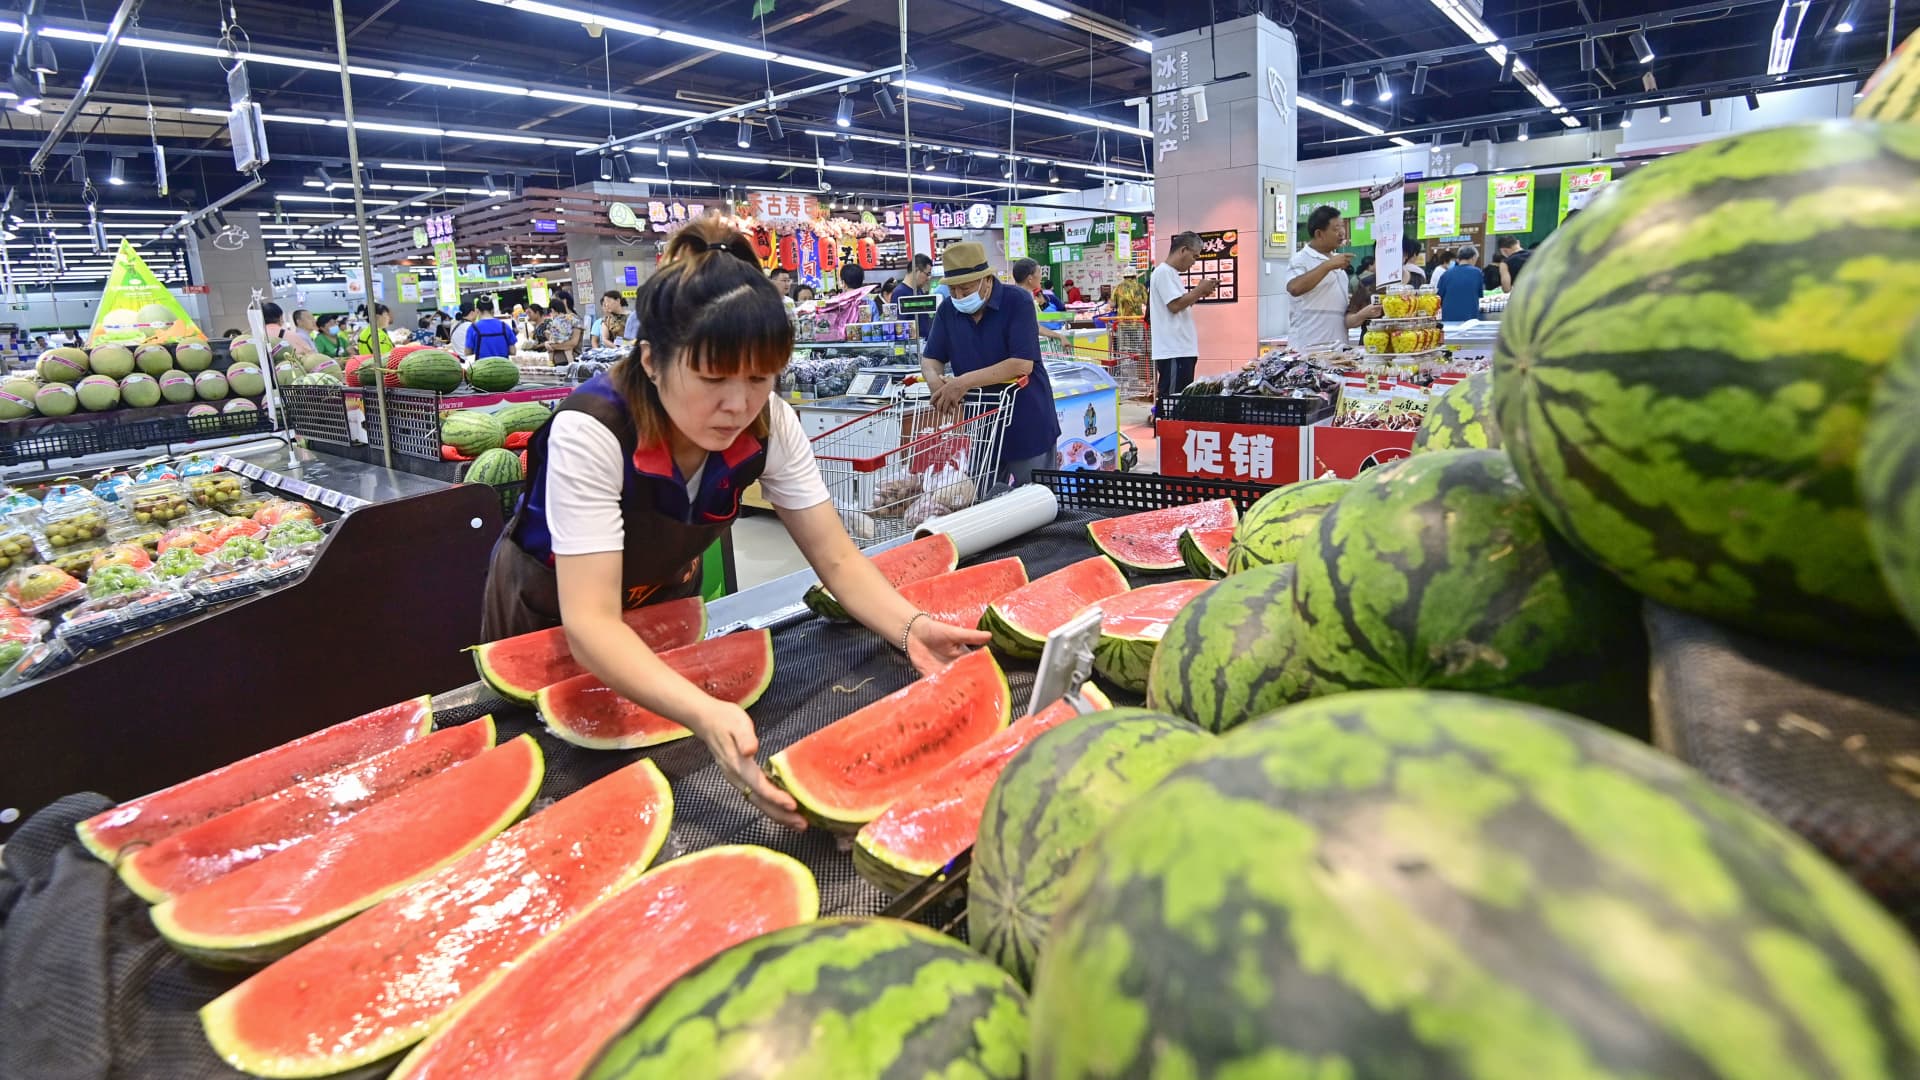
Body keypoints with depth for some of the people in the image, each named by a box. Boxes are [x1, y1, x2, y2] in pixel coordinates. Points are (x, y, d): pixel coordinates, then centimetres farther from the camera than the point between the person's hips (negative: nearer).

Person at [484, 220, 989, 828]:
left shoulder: (769, 423, -25)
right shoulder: (590, 431, -38)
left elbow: (837, 559, -21)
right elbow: (591, 623, -44)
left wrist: (911, 628, -40)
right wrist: (703, 713, -61)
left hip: (665, 599, 3)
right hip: (550, 615, -3)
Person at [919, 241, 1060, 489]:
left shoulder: (1017, 302, -13)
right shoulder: (948, 310, 4)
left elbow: (1023, 364, -23)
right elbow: (930, 359, 8)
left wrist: (964, 382, -27)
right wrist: (936, 381, -18)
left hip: (1027, 426, -5)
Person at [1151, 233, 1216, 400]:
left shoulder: (1171, 273, 20)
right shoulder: (1164, 272, -10)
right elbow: (1175, 305, -19)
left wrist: (1200, 292, 12)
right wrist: (1200, 290, -7)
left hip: (1182, 349, 10)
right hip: (1173, 351, -10)